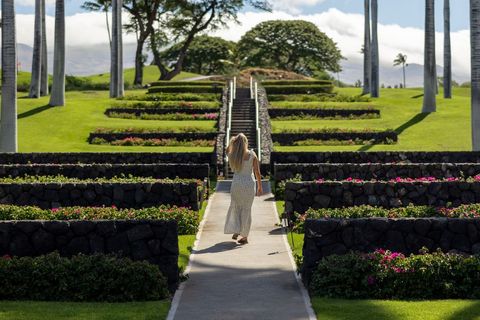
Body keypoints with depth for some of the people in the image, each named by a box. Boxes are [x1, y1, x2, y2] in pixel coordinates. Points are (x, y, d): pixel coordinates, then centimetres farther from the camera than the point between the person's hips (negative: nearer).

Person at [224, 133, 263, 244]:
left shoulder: (231, 155, -4)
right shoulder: (251, 155, -9)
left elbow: (227, 151, 23)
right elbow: (257, 172, -6)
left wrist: (231, 142, 5)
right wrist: (260, 187, 4)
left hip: (236, 184, 1)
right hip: (249, 184, -1)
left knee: (235, 207, 20)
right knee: (246, 209, 7)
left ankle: (236, 231, 13)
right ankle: (244, 236, 10)